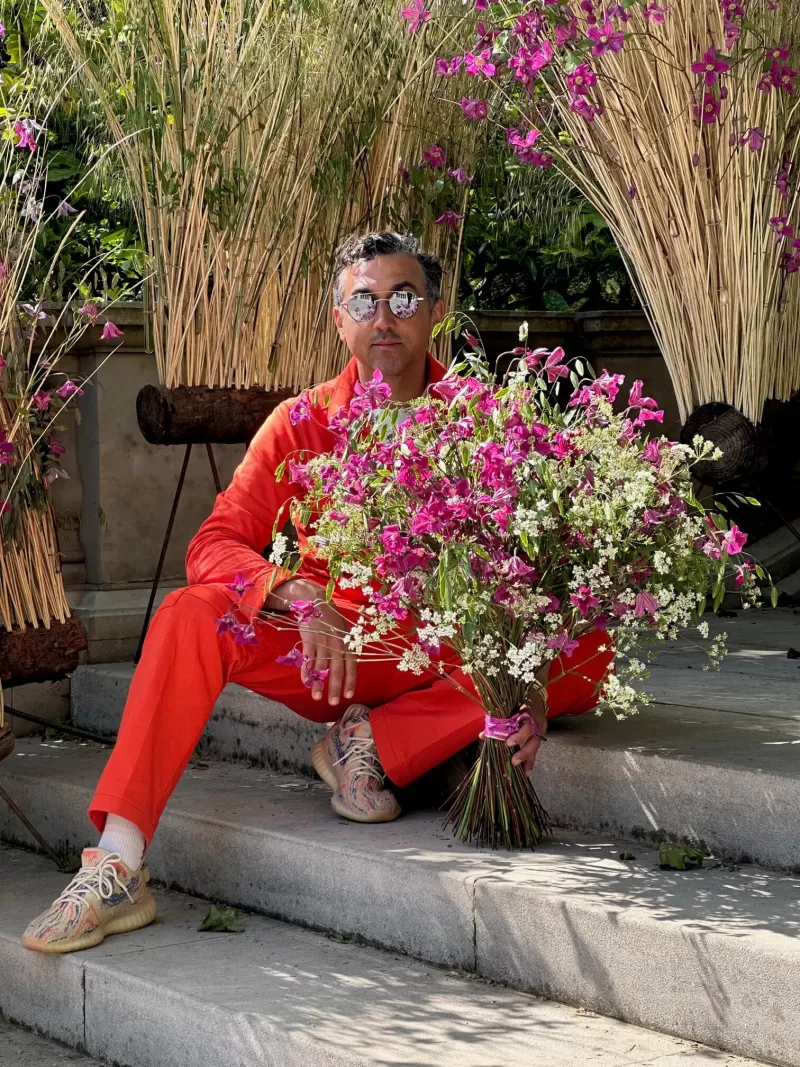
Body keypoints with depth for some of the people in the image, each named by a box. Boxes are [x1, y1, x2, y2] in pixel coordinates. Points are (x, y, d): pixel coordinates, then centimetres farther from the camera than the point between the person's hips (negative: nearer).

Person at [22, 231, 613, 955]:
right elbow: (214, 547, -9)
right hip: (337, 658, 0)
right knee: (191, 617, -26)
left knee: (589, 656, -27)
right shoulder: (303, 424, 0)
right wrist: (297, 593, -31)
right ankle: (117, 868, -32)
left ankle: (374, 745, -21)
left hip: (448, 661, 0)